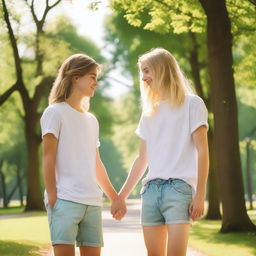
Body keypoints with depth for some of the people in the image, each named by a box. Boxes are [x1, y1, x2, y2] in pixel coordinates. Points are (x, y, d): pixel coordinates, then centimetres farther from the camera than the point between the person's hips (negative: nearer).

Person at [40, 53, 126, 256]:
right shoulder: (55, 112, 1)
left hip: (93, 202, 7)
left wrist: (114, 197, 21)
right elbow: (48, 158, -5)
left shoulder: (91, 120, 21)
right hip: (65, 200, -7)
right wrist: (52, 198, -13)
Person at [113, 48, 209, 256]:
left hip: (179, 187, -5)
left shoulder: (191, 104, 5)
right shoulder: (150, 111, 22)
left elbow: (202, 152, -1)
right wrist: (122, 195, 21)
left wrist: (200, 195, -10)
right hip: (151, 189, 6)